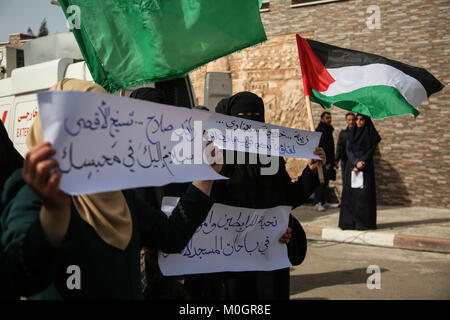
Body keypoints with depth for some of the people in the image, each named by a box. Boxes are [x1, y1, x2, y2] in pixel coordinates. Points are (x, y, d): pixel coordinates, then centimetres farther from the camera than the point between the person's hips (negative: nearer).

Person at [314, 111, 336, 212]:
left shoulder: (328, 131, 18)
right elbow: (320, 148, -16)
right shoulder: (319, 131, -10)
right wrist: (326, 162, -17)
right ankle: (318, 203, -8)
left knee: (325, 182, 10)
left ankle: (323, 201, 16)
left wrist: (333, 161, 16)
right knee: (321, 182, -10)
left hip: (328, 162, 9)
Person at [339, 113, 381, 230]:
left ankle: (364, 221, -3)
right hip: (351, 167, 3)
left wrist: (360, 165, -14)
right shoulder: (351, 133, 11)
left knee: (364, 194, -6)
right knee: (350, 193, 0)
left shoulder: (371, 134, 1)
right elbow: (348, 151, 2)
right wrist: (356, 162, -14)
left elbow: (370, 152, -5)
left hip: (366, 168, -3)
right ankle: (349, 221, 4)